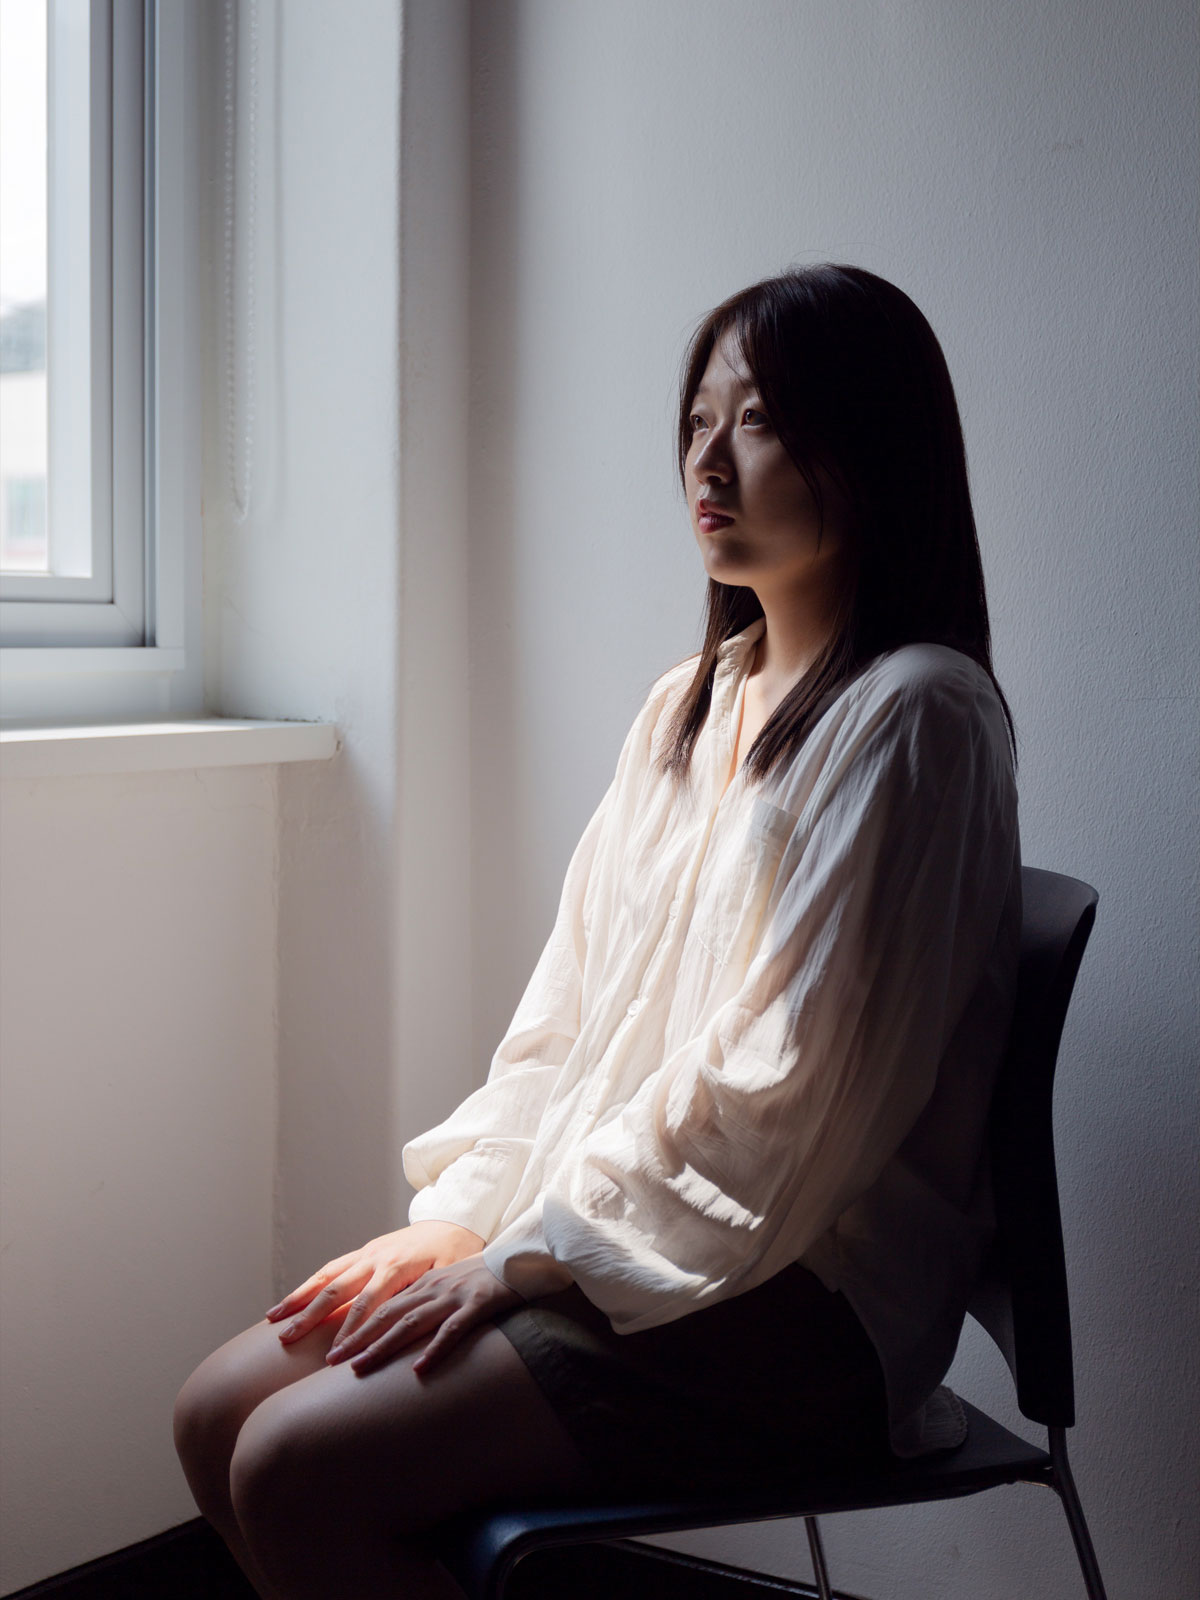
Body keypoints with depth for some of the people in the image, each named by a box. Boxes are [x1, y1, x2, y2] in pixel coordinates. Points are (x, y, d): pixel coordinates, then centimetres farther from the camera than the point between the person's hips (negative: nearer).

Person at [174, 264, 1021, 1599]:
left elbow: (787, 1091, -18)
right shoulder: (689, 706, 14)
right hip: (610, 1240, 8)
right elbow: (569, 1007, 12)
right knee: (217, 1410, 1)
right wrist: (460, 1214, 1)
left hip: (796, 1301, -8)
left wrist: (535, 1254, -14)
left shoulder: (914, 717, -13)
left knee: (301, 1469, -19)